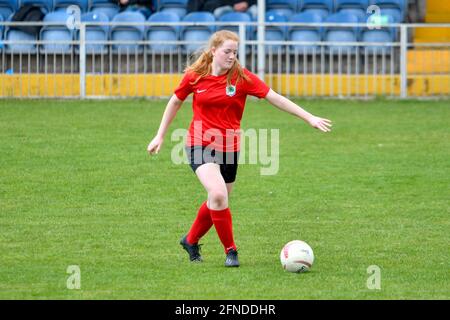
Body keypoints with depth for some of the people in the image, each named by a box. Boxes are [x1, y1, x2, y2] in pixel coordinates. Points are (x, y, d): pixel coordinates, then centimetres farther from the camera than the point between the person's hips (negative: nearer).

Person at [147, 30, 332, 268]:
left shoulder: (241, 78, -5)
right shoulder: (195, 76, -4)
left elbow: (275, 98, -6)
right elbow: (175, 102, 13)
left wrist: (309, 118, -11)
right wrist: (160, 136, 16)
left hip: (229, 149, 2)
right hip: (201, 145, -2)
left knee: (216, 202, 11)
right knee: (218, 194, -24)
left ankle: (191, 241, 39)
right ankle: (230, 250, -9)